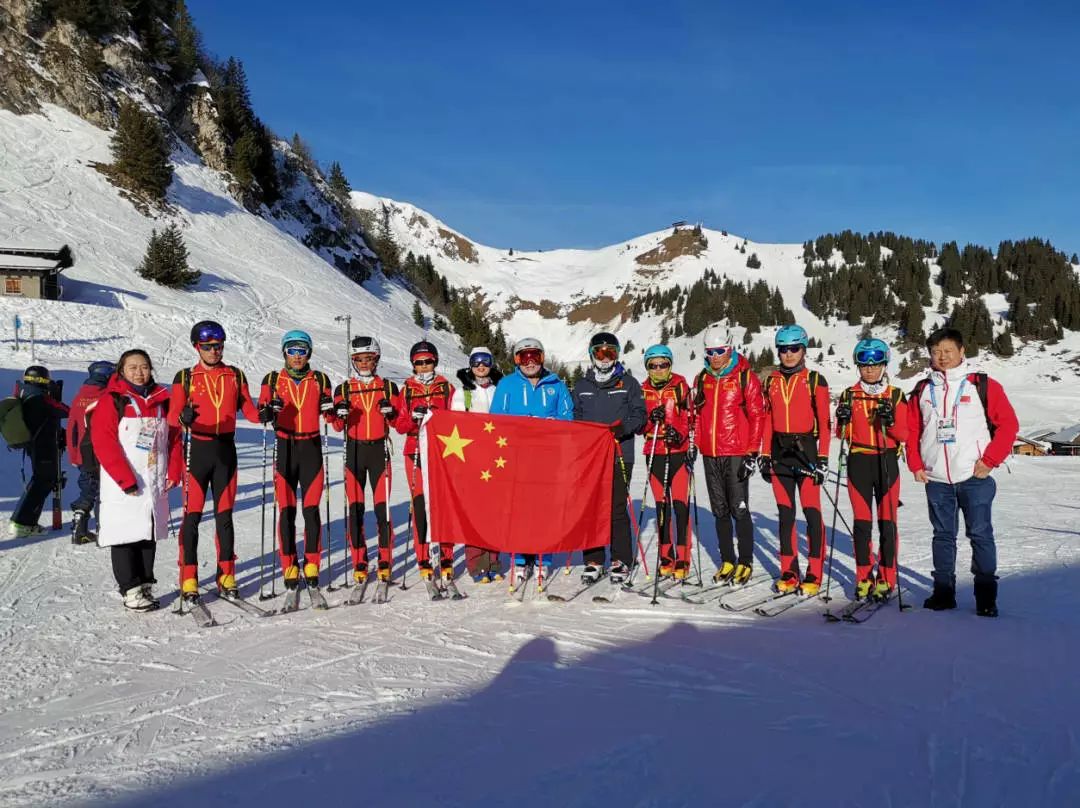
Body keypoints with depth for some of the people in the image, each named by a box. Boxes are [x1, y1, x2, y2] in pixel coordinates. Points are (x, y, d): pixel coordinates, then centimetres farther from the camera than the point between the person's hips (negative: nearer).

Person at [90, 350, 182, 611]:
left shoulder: (162, 399, 12)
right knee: (126, 537, -1)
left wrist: (174, 472, 2)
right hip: (123, 486, -5)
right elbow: (103, 442, -10)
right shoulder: (111, 401, -4)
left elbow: (174, 437, 13)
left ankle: (145, 587, 18)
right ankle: (131, 591, 7)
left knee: (150, 536, 9)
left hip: (156, 483, 5)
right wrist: (126, 479, -16)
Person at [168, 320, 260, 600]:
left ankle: (226, 576, 15)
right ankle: (189, 579, 2)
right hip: (197, 450, -2)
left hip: (226, 450, 2)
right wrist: (183, 418, -32)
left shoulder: (236, 376, 9)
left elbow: (249, 410, 6)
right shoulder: (185, 377, 1)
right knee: (192, 515, -3)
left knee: (225, 515, 8)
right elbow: (172, 416, -9)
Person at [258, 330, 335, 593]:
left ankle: (312, 564, 7)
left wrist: (330, 409, -12)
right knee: (286, 510, -2)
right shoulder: (273, 380, 4)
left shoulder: (320, 379, 7)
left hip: (311, 447, 1)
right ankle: (289, 566, 7)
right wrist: (267, 413, -24)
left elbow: (329, 416, 11)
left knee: (311, 509, -2)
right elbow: (261, 410, -1)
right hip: (284, 447, 0)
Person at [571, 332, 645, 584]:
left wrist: (622, 428, -15)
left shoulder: (628, 382, 6)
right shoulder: (582, 385, 15)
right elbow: (576, 417, 19)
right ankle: (593, 560, 11)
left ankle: (621, 560, 7)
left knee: (617, 508, -4)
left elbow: (639, 415, 3)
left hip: (620, 455, -3)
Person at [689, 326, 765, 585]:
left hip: (736, 454, -5)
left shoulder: (745, 377, -4)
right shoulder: (702, 379, 11)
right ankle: (727, 561, 20)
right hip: (710, 455, 5)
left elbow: (757, 416, -6)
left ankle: (745, 563, 8)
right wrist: (693, 446, 11)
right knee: (720, 510, 11)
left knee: (739, 509, -3)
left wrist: (752, 454, -11)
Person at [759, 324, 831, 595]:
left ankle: (814, 574, 2)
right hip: (779, 451, 4)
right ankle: (789, 572, 13)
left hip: (806, 449, -4)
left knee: (812, 512, -5)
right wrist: (764, 455, 8)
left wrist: (823, 457, -9)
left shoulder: (815, 381, -1)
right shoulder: (772, 381, 11)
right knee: (785, 513, 6)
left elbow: (824, 421, -3)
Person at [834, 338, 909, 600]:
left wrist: (890, 421, -20)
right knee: (861, 522, 4)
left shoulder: (895, 395, 2)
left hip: (887, 462, -1)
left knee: (887, 521, 0)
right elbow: (841, 434, 7)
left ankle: (886, 579, 10)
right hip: (858, 462, 1)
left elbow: (904, 435, -1)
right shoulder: (850, 395, 5)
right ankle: (864, 578, 13)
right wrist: (843, 420, -14)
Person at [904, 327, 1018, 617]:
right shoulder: (922, 390, 9)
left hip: (975, 476, -3)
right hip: (936, 479, 3)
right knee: (943, 535, 10)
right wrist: (916, 465, 4)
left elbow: (1008, 424, -2)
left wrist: (990, 461, -8)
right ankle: (943, 591, 18)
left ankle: (986, 596, 8)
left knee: (980, 535, -1)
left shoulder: (982, 385, -1)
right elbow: (912, 429, 14)